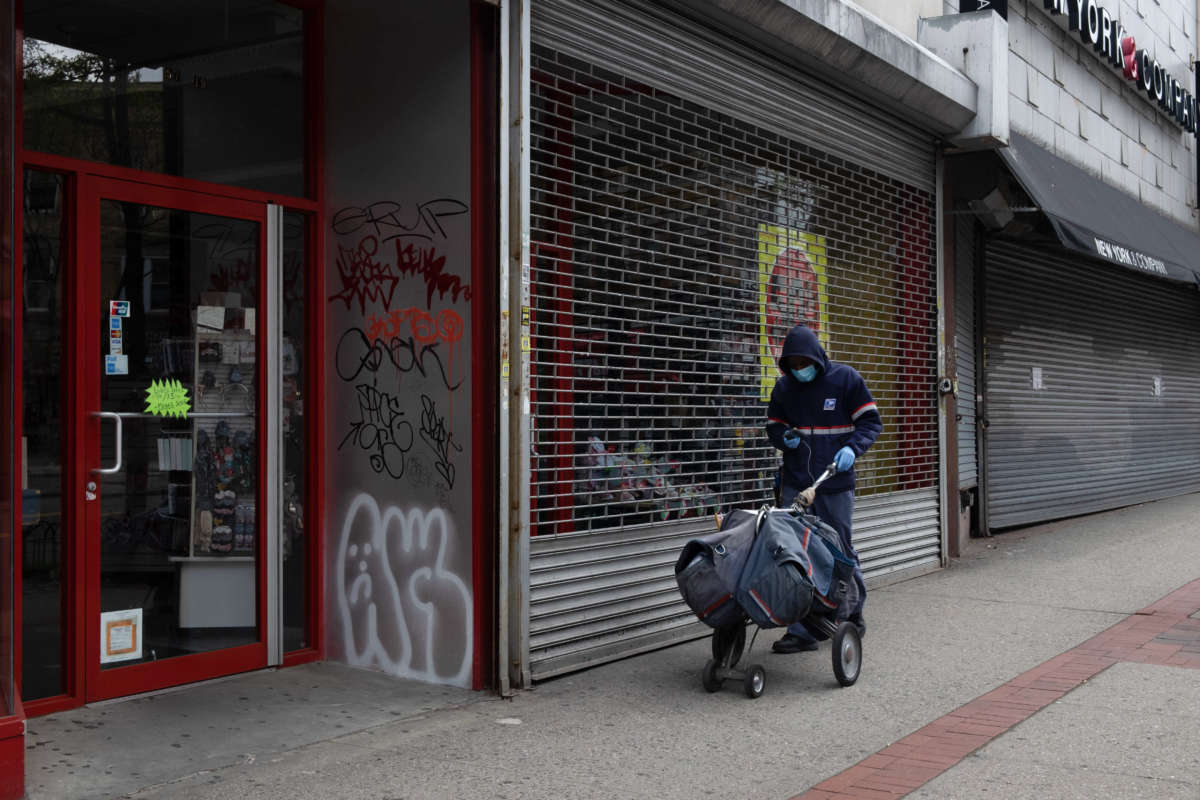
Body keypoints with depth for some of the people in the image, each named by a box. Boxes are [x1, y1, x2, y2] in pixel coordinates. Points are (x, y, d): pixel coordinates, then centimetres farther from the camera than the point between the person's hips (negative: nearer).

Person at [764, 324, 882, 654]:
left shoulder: (846, 378, -2)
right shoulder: (784, 386, 7)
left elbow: (871, 421, -1)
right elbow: (773, 425, 18)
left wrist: (852, 447, -18)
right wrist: (784, 437, -6)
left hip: (835, 484, -3)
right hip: (795, 484, 3)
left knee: (840, 551, 7)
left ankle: (854, 612, 33)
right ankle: (801, 632, 4)